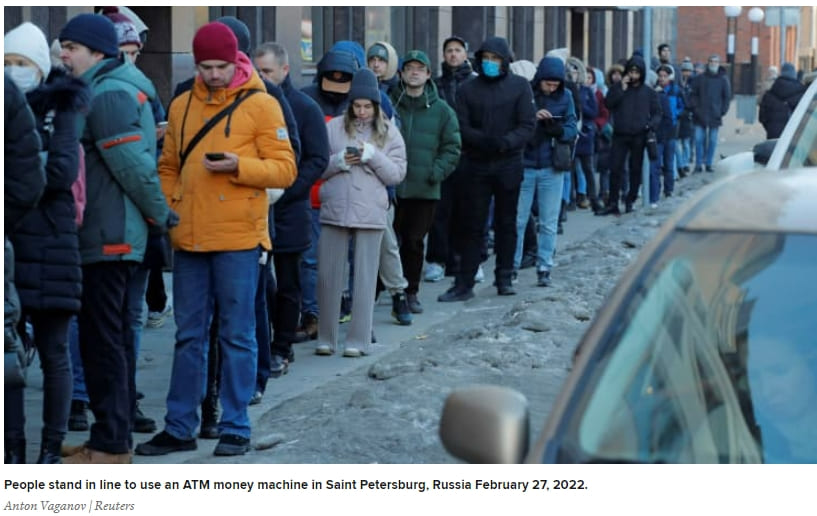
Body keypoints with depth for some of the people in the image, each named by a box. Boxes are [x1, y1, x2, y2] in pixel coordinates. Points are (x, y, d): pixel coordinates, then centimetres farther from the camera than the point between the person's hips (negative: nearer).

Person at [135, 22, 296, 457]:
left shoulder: (260, 105, -2)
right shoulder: (181, 106, 11)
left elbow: (284, 170, -5)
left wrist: (238, 165, -19)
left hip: (237, 239, -4)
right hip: (188, 240, 4)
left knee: (237, 336, 2)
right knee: (188, 336, 10)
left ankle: (235, 428, 10)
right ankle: (179, 428, 16)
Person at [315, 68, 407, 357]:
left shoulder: (389, 133, 7)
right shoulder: (334, 127, 6)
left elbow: (397, 174, 1)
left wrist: (373, 155, -12)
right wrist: (338, 162, -13)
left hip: (371, 214, 0)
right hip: (334, 211, 0)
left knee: (365, 278, 2)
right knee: (328, 276, 3)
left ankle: (358, 340, 9)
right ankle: (326, 337, 14)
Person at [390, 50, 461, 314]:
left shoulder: (442, 110, 6)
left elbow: (452, 148, 7)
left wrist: (436, 172, -6)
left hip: (424, 190, 1)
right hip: (389, 188, -1)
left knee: (415, 242, 7)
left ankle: (411, 292, 18)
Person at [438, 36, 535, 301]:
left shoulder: (519, 87, 0)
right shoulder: (468, 89, 3)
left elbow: (527, 126, -6)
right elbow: (462, 128, -3)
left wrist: (506, 142, -23)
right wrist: (484, 140, -22)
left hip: (508, 164, 0)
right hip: (478, 166, 0)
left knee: (506, 224, 10)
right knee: (473, 225, 2)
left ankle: (504, 278, 21)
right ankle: (464, 283, 4)